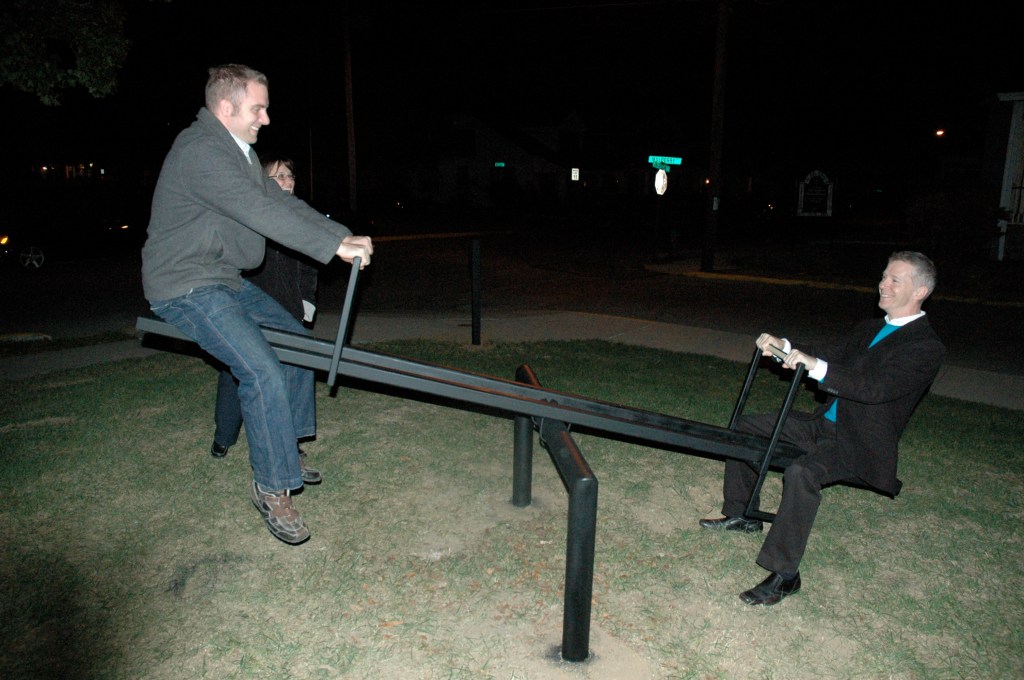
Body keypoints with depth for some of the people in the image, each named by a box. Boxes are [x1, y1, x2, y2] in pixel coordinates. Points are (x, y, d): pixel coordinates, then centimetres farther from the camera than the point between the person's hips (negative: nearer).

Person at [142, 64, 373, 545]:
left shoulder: (238, 150, 13)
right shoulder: (200, 151, -20)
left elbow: (282, 202, 8)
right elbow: (262, 213, -29)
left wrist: (343, 235, -3)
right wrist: (334, 246, -29)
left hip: (226, 280, 11)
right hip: (185, 287, -10)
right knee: (262, 370, -22)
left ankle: (285, 449, 23)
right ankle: (271, 487, -9)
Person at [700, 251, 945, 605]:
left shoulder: (927, 347, -13)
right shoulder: (869, 329, 15)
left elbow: (877, 388, -27)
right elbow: (829, 358, 16)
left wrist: (815, 365, -36)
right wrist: (785, 348, -2)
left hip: (860, 443, -9)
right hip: (826, 421, 9)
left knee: (802, 472, -36)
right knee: (746, 428, 5)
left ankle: (784, 574, -24)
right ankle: (741, 514, 18)